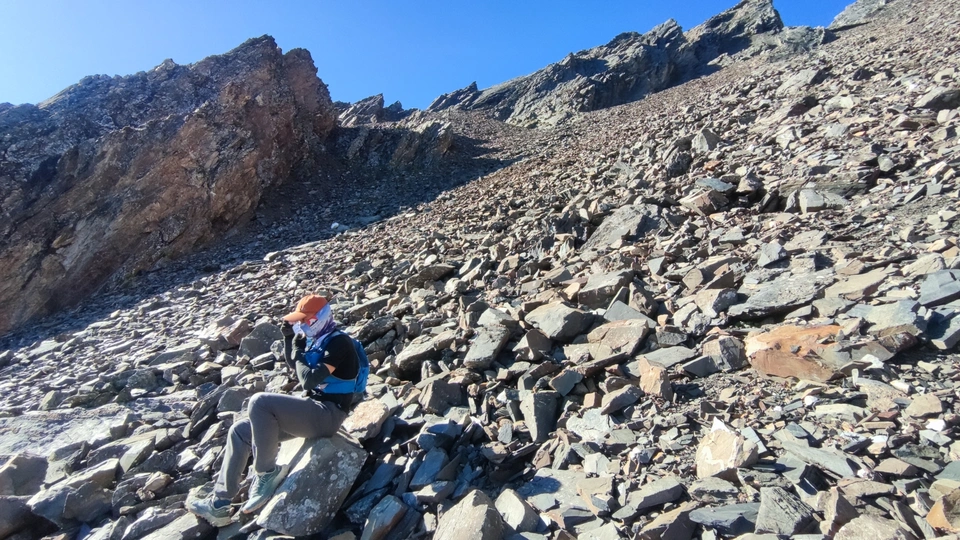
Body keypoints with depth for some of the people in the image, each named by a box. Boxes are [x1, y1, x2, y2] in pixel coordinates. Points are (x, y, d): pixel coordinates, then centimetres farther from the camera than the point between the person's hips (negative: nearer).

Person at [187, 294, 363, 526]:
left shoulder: (338, 342, -16)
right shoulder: (317, 339, 11)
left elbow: (309, 379, -23)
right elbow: (294, 365, 24)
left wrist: (299, 352, -8)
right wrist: (289, 338, 8)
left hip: (327, 414, -10)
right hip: (312, 409, 10)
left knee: (260, 402, -26)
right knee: (239, 431, 8)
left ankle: (267, 474, -9)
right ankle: (219, 504, 15)